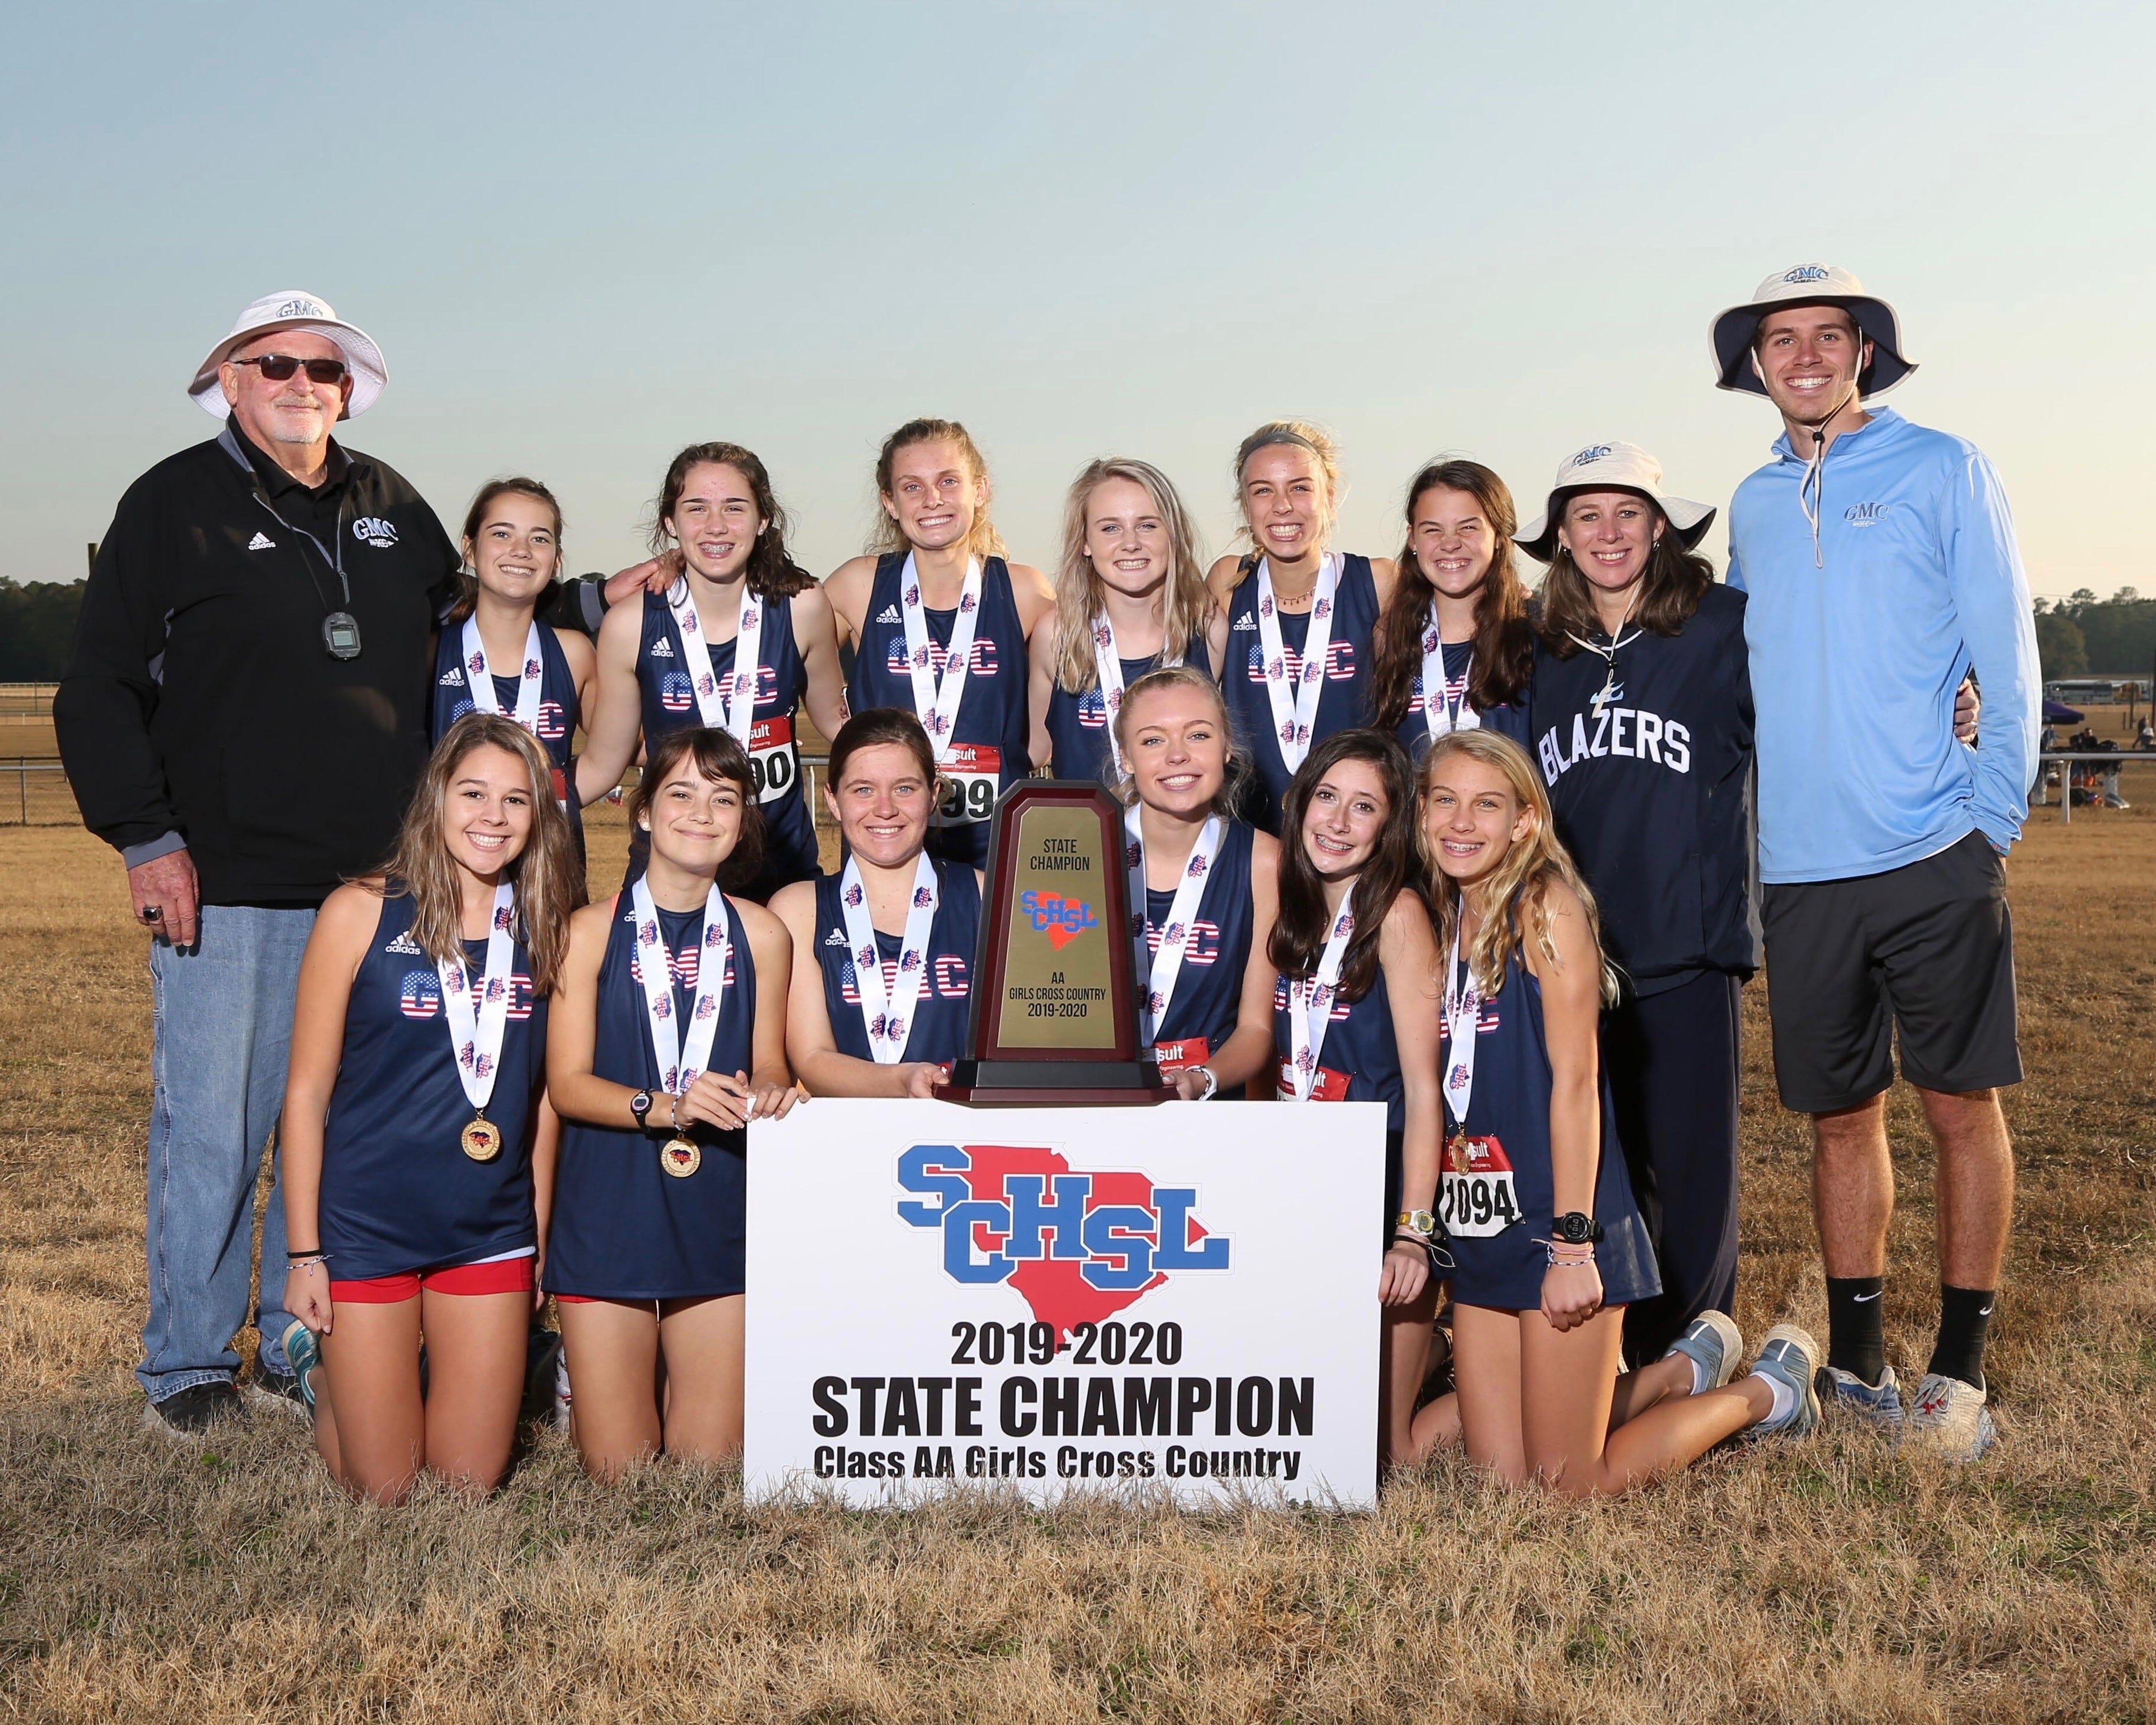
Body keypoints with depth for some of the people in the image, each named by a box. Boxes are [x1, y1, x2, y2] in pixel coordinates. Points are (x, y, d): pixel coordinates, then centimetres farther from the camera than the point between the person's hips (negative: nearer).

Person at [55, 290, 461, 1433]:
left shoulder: (390, 507, 13)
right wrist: (144, 838, -10)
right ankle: (189, 1363, 16)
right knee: (211, 1127, 0)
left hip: (369, 883, 4)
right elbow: (98, 689, -3)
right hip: (219, 885, -4)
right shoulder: (175, 503, 0)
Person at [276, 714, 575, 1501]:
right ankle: (318, 1360, 33)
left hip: (491, 1231, 3)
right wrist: (303, 1254, -7)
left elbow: (543, 1095, 9)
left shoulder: (546, 928, 2)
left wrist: (540, 1232, 9)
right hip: (367, 1228, -3)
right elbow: (307, 1091, -6)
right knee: (382, 1490, 6)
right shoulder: (362, 913, -9)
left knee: (471, 1482, 8)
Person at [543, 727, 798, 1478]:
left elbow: (768, 1065, 11)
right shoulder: (593, 931, -2)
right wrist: (663, 1107, -23)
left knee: (710, 1466, 3)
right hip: (609, 1216, -2)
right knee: (617, 1474, 4)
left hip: (719, 1217, 2)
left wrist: (767, 1093, -14)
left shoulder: (760, 935, 6)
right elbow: (568, 1083, -6)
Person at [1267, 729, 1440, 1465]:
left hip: (1383, 1184, -6)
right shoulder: (1297, 910, 8)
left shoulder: (1396, 913, -13)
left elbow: (1422, 1087, -17)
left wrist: (1414, 1232, -23)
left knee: (1380, 1446, -1)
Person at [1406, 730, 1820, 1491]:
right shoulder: (1441, 921, 10)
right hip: (1478, 1228, 7)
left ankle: (1768, 1389, 21)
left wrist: (1574, 1242, -18)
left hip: (1554, 1224, -7)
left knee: (1572, 1486, -1)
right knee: (1502, 1477, 8)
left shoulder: (1546, 906, -10)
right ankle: (1685, 1370, 31)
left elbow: (1574, 1079, -14)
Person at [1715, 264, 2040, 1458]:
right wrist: (1748, 834, 12)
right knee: (1840, 1115, 10)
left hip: (1933, 860, -4)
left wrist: (1993, 816, -8)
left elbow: (2006, 656, -2)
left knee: (1961, 1105, 0)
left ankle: (1959, 1368, 12)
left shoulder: (1942, 472, 1)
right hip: (1802, 870, 4)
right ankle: (1854, 1361, 21)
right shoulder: (1754, 505, 13)